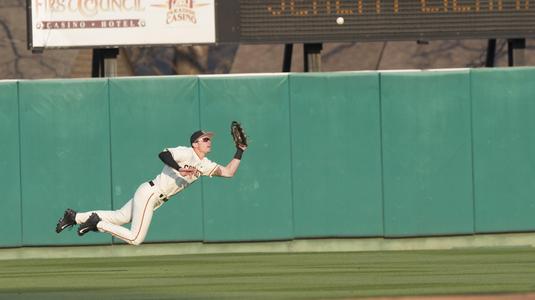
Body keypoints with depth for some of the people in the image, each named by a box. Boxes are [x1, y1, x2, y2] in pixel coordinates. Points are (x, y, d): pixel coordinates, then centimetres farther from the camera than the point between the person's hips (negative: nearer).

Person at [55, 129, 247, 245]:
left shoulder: (204, 165, 10)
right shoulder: (186, 153, -15)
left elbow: (228, 172, 11)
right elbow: (163, 154, -29)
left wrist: (239, 152, 5)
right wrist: (179, 170, -39)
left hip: (155, 199, 9)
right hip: (150, 193, -9)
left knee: (119, 218, 13)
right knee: (135, 239, -12)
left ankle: (75, 217, 19)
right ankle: (97, 223, -1)